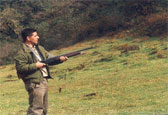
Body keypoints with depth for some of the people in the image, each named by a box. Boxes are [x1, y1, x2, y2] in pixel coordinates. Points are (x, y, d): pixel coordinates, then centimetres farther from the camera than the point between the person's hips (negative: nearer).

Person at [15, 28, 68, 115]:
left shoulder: (40, 48, 16)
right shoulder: (22, 53, -11)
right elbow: (20, 68, -19)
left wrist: (59, 59, -3)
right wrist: (35, 65, -19)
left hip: (44, 81, 9)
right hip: (34, 84, -9)